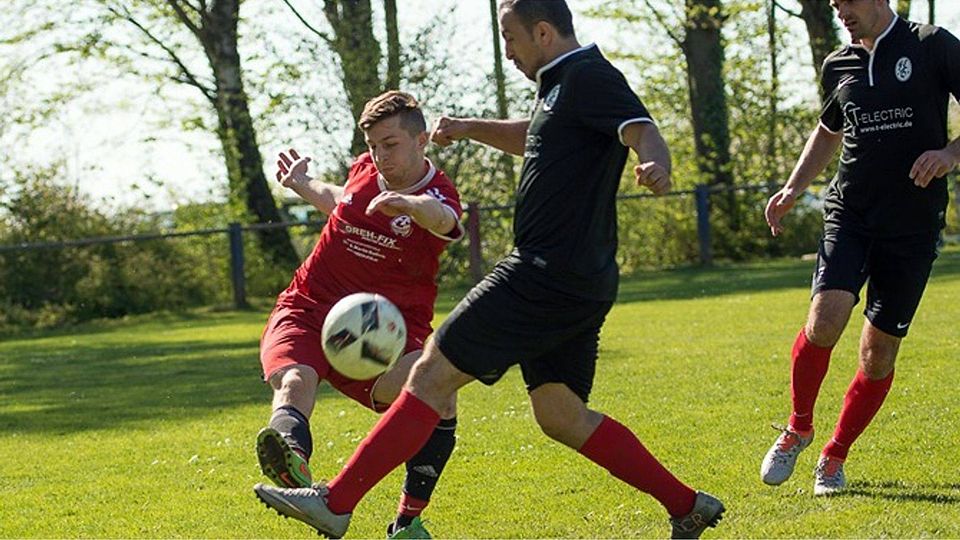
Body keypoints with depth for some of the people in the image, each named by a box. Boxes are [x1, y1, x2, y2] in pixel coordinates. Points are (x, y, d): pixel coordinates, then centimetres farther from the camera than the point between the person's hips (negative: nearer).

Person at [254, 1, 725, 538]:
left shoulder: (588, 77, -11)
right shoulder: (563, 86, 20)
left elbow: (643, 130, -28)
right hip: (582, 283, 11)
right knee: (562, 417, 15)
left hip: (547, 273, -11)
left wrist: (656, 165, -49)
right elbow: (533, 137, 41)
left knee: (433, 375, -10)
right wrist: (471, 128, 29)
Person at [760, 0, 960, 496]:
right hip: (849, 214, 2)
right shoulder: (838, 67, 11)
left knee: (879, 354, 2)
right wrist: (793, 188, 16)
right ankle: (798, 428, 4)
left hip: (913, 226, -2)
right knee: (825, 320, -20)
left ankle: (834, 456, 21)